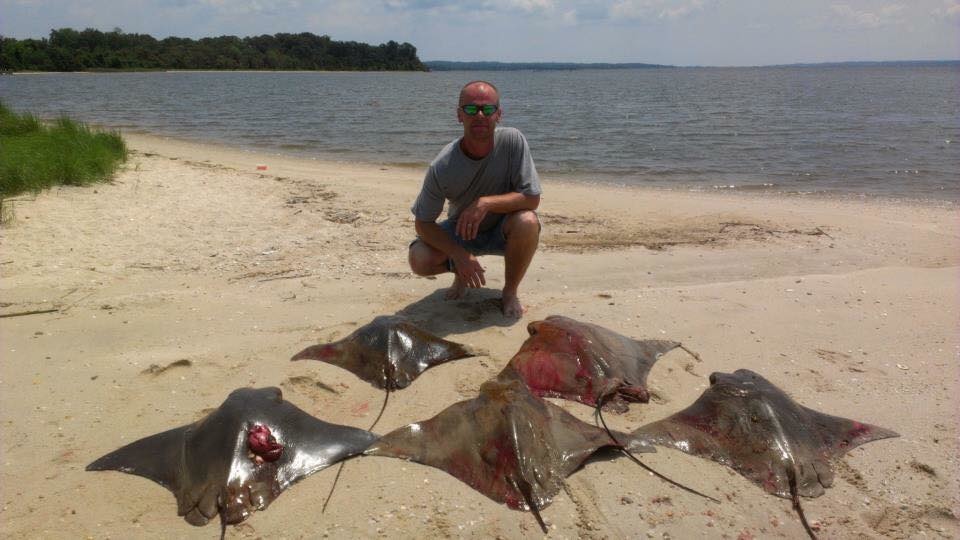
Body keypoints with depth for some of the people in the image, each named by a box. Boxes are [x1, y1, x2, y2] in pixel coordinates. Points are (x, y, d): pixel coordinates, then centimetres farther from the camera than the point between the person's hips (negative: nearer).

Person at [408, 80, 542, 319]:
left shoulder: (513, 140, -23)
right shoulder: (442, 167, -23)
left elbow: (532, 198, -23)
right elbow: (422, 223, -15)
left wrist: (486, 203, -37)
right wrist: (459, 255, -28)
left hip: (504, 230, 0)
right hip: (460, 231, 1)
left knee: (527, 222, -34)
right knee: (419, 260, -25)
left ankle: (510, 292, -7)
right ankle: (461, 274, 12)